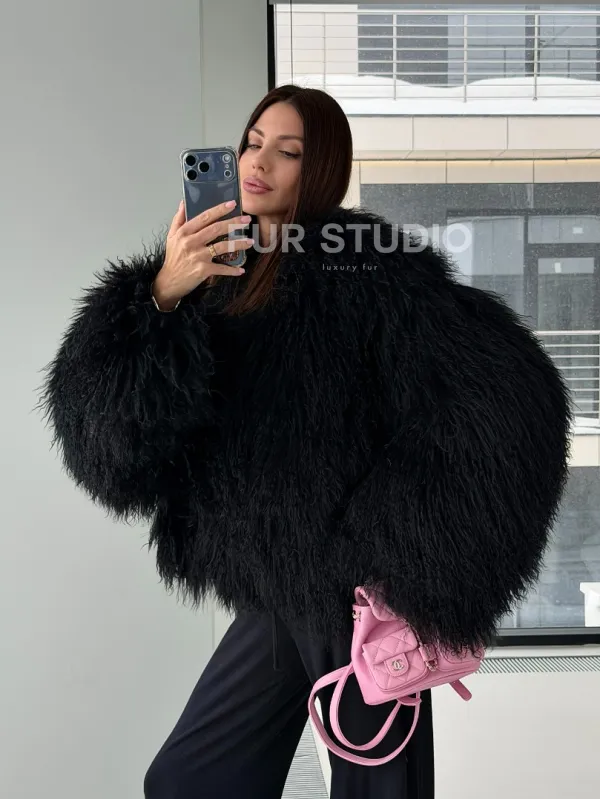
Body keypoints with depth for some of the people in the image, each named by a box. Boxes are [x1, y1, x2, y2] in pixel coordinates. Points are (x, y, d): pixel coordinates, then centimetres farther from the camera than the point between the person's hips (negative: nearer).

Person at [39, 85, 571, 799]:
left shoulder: (365, 267, -14)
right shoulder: (216, 275, 5)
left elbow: (509, 395, -21)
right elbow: (89, 412, -5)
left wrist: (422, 580, -16)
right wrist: (161, 297, -21)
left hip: (355, 598, -7)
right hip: (277, 597, 7)